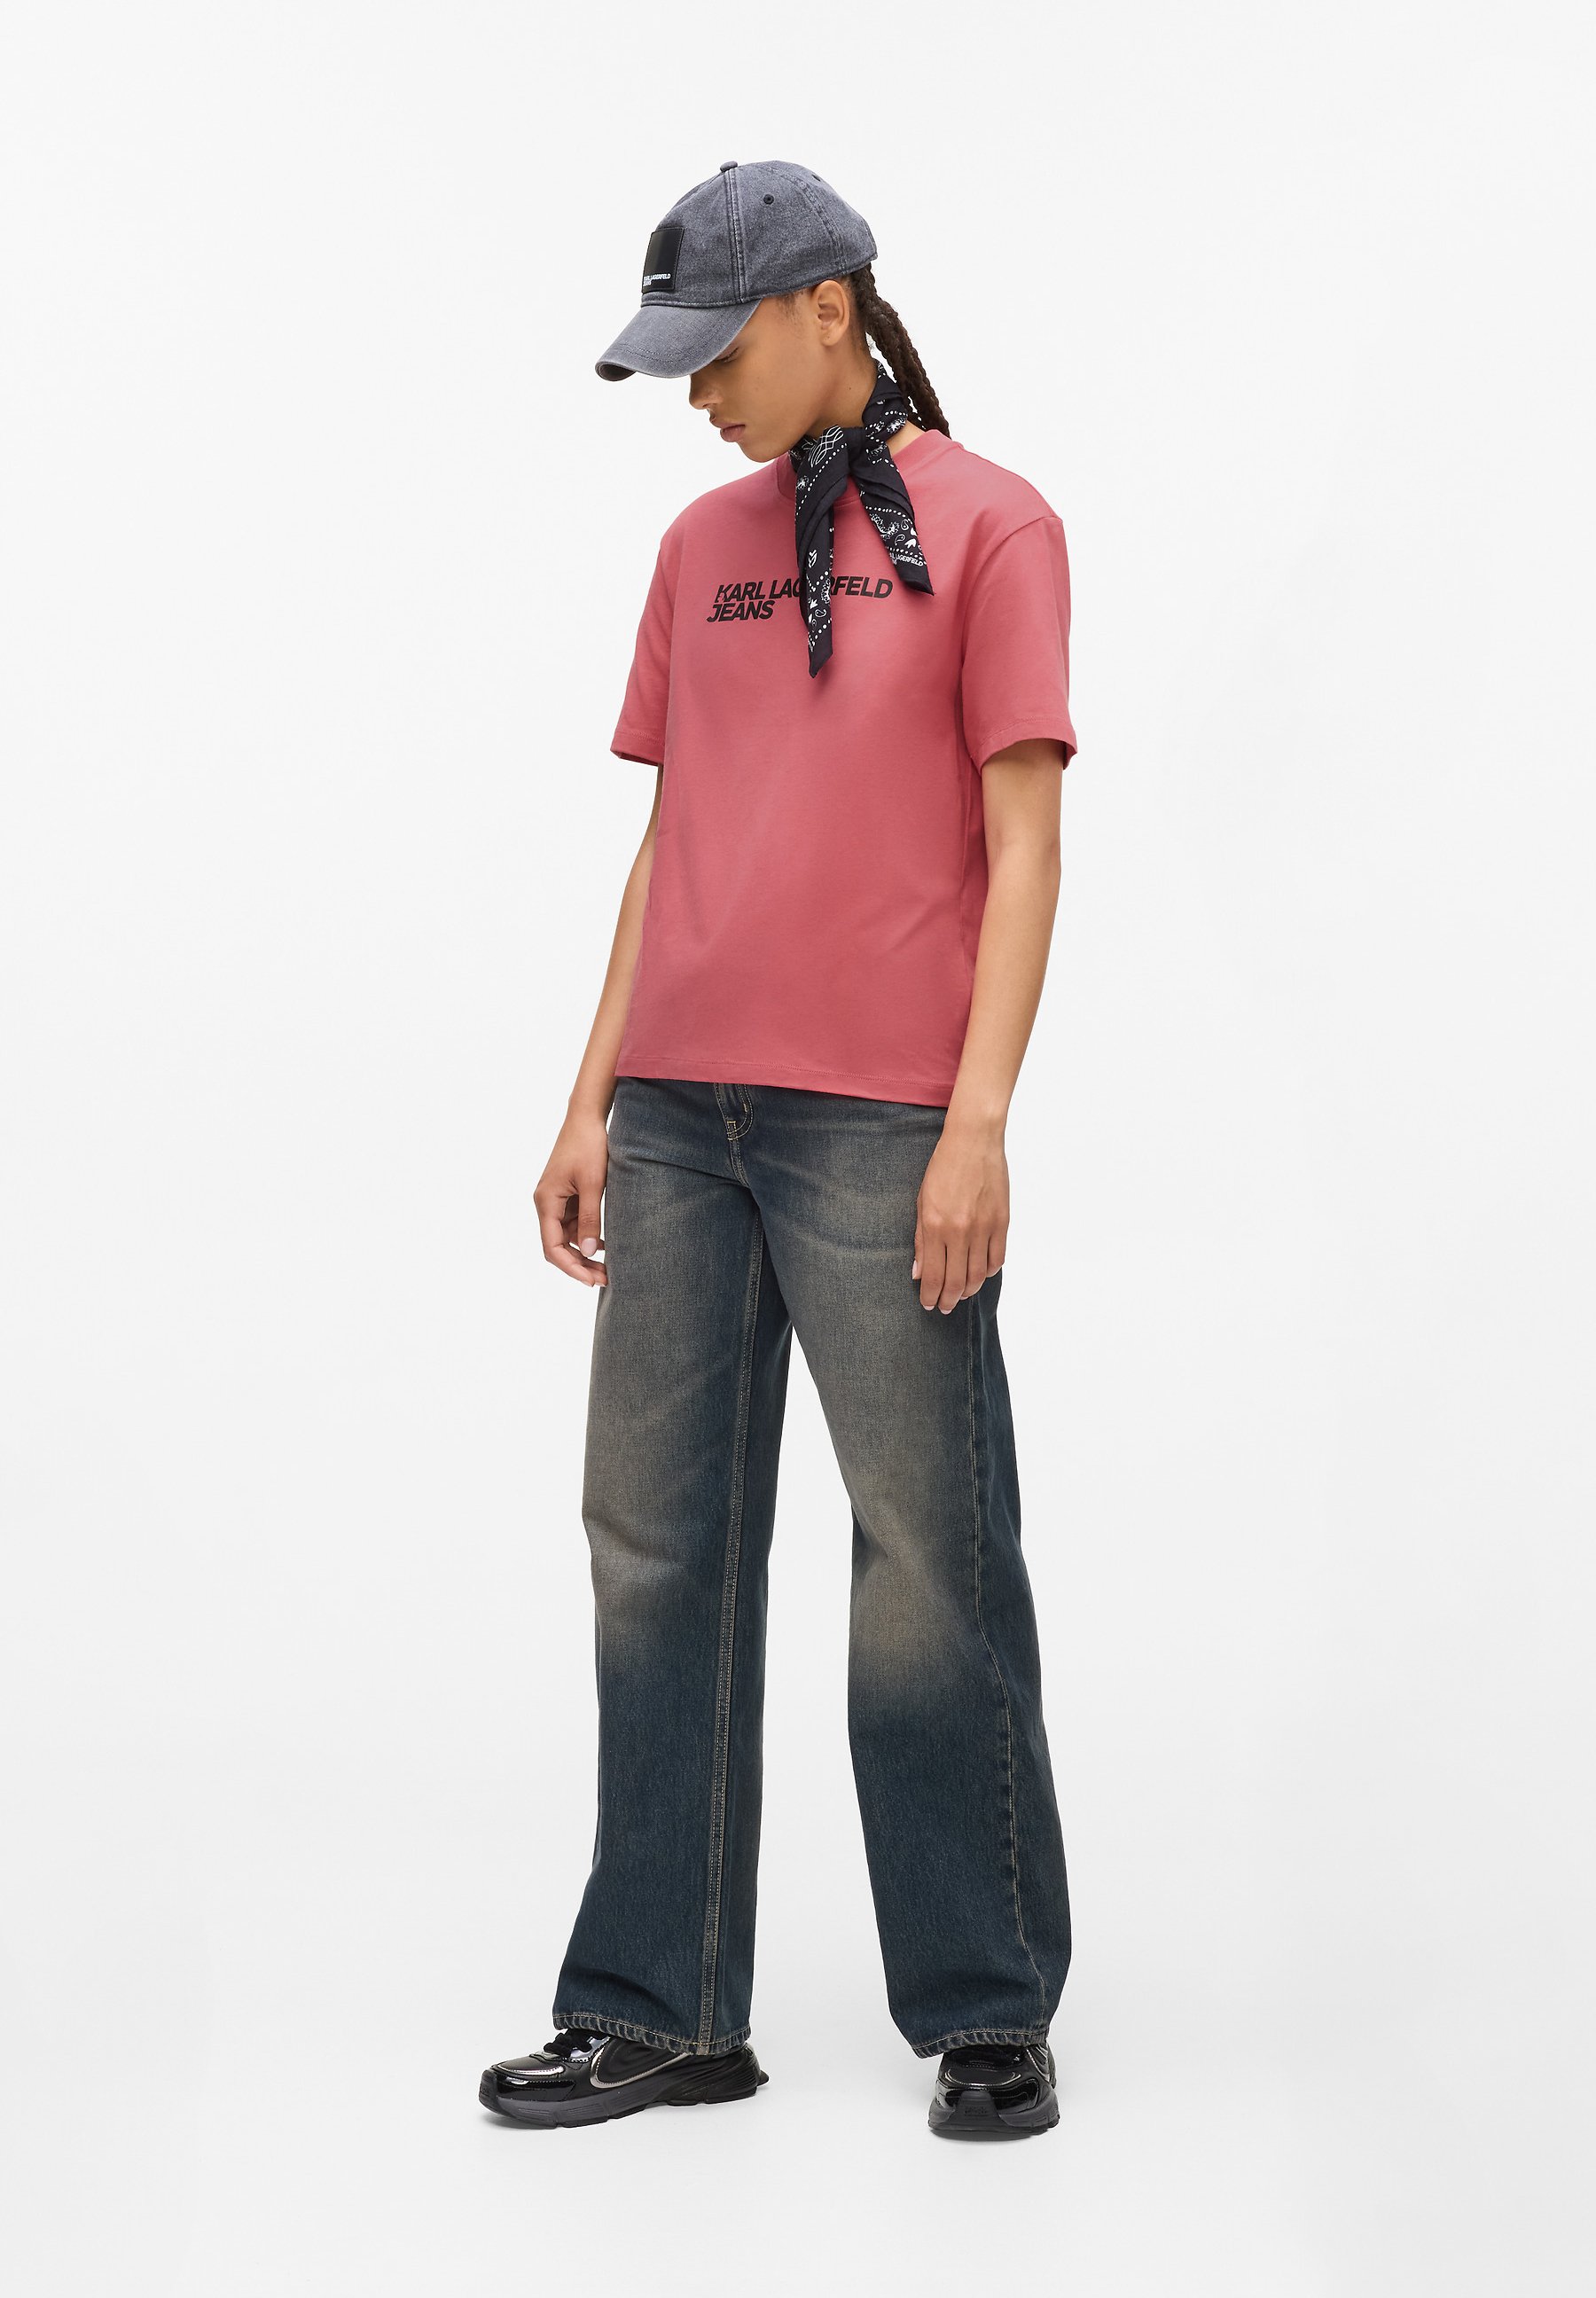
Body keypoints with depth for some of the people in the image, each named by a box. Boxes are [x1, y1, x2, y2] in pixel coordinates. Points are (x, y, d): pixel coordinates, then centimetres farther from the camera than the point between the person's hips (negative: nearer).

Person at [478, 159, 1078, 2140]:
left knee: (927, 1562, -1)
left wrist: (979, 1118, -13)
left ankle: (988, 2012, 12)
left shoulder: (987, 528, 0)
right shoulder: (702, 546, 17)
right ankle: (657, 2015, 14)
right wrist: (590, 1101, 12)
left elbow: (1022, 840, -5)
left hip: (880, 1127, -6)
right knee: (657, 1547, 5)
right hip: (677, 1117, 6)